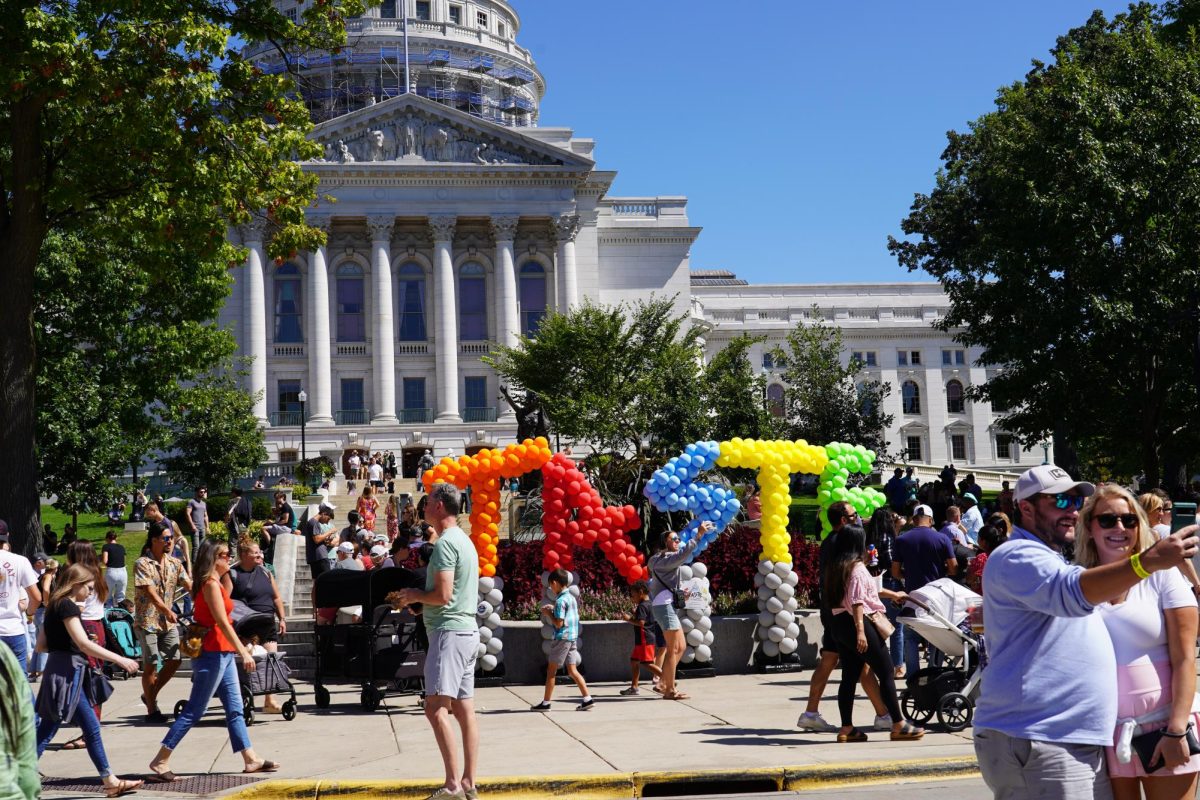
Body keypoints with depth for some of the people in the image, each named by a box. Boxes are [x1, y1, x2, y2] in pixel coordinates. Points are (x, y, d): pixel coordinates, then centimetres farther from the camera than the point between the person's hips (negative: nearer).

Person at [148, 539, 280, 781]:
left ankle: (251, 759, 13)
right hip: (213, 653, -10)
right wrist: (244, 652, -19)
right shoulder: (211, 584, -14)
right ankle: (161, 761, 1)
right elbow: (222, 622, -19)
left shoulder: (215, 583, 15)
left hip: (223, 654, 10)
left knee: (235, 709, 10)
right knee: (194, 710, -5)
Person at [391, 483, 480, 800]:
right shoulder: (464, 541, 19)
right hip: (466, 630, 10)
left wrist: (415, 595, -2)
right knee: (464, 710, 9)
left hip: (449, 631, -10)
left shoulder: (445, 543, -13)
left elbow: (443, 595, -20)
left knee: (436, 708, -13)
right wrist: (419, 599, 15)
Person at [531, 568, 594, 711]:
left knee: (551, 671, 2)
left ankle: (545, 703, 7)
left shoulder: (561, 600, -15)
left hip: (562, 638, -8)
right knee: (572, 671, 8)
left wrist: (548, 613, -4)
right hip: (573, 638, 8)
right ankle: (588, 699, 1)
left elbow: (558, 623, -18)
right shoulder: (571, 597, 12)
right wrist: (553, 609, 15)